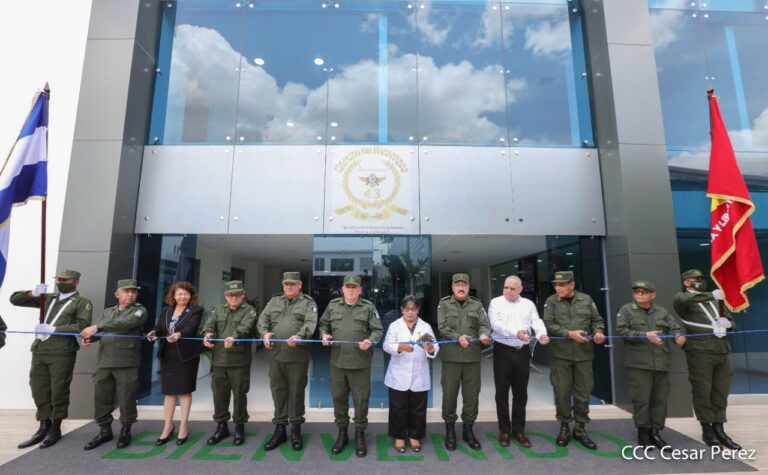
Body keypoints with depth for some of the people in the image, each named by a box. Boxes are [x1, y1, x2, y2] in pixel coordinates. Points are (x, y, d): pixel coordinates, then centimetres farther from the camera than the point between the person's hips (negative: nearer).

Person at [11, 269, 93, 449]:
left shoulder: (82, 302, 1)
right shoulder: (48, 299, 19)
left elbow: (82, 326, -12)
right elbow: (15, 299, 19)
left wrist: (53, 330, -15)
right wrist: (33, 293, 0)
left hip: (62, 353, -6)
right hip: (39, 351, 6)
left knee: (59, 392, 0)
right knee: (39, 391, 9)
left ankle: (55, 429, 12)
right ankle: (44, 427, 21)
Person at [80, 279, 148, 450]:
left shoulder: (139, 310, -2)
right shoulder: (107, 311, 19)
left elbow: (125, 323, -19)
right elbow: (100, 332, 19)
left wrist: (97, 327, -24)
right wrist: (90, 337, -4)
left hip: (127, 363, -5)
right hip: (103, 362, 5)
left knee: (126, 398, 2)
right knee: (101, 398, 10)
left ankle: (125, 431, 20)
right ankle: (104, 431, 27)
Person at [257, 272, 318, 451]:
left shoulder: (308, 302, 1)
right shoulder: (274, 301, 13)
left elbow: (310, 324, -13)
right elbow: (263, 319, 5)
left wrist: (299, 336, -31)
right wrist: (265, 332, -15)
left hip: (298, 356, -3)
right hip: (276, 355, 4)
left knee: (296, 392, 6)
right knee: (278, 392, 12)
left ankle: (296, 430, 21)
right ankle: (279, 429, 26)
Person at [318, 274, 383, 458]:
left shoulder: (368, 307, -1)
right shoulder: (333, 305, 6)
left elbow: (378, 330, -1)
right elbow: (323, 324, 16)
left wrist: (370, 341, -20)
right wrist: (324, 334, -4)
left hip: (360, 362, -2)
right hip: (337, 361, 3)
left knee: (361, 399, 7)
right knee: (339, 397, 14)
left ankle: (360, 435, 26)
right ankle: (342, 433, 33)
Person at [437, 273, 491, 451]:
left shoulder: (477, 305, 8)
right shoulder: (444, 304, 2)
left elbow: (485, 324, -2)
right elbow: (442, 327, -7)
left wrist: (484, 335, -24)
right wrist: (458, 337, -21)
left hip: (473, 356, 2)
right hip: (451, 356, -2)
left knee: (472, 394, 10)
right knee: (449, 393, 6)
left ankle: (468, 429, 28)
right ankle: (450, 430, 23)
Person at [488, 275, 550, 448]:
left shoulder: (528, 304, 10)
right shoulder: (496, 303, -1)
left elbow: (537, 322, -3)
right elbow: (496, 324, -15)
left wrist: (542, 335, -25)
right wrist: (516, 333, -29)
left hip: (523, 352, 3)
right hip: (503, 351, -3)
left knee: (521, 392, 11)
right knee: (502, 392, 5)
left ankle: (518, 430, 25)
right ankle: (504, 430, 19)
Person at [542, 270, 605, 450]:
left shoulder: (586, 300, 4)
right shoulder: (551, 301, -2)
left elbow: (597, 320, 11)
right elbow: (548, 325, -8)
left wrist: (598, 332, -10)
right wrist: (569, 333, -18)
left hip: (584, 354, 2)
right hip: (560, 354, -2)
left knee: (583, 393, 10)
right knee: (562, 392, 5)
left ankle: (580, 429, 26)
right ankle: (564, 427, 22)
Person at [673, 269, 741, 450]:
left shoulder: (714, 300, 24)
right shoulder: (682, 298, 2)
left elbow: (731, 320, 22)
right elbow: (683, 299, -22)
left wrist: (727, 322, -1)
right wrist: (712, 295, -27)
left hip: (722, 350, 6)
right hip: (700, 351, -6)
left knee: (721, 392, 7)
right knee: (702, 392, -1)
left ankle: (719, 429, 17)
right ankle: (707, 430, 10)